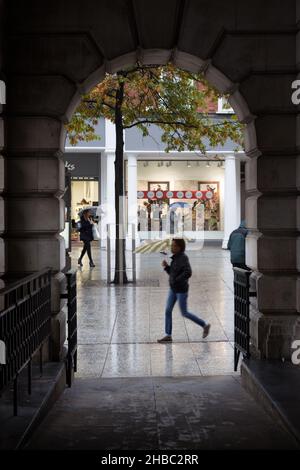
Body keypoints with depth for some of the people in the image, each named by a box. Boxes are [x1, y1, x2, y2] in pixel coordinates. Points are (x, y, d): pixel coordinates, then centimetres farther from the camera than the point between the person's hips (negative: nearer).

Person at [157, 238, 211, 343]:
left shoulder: (183, 258, -21)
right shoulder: (176, 257, 7)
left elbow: (188, 273, -33)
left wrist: (176, 281, -24)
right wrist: (166, 266, -1)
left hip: (181, 290, -9)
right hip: (173, 289, 9)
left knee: (184, 313, 3)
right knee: (168, 311, 4)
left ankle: (205, 325, 21)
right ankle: (168, 336, 10)